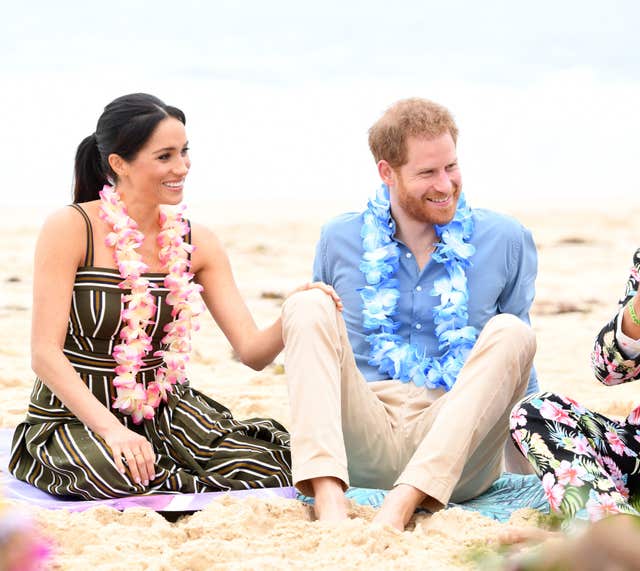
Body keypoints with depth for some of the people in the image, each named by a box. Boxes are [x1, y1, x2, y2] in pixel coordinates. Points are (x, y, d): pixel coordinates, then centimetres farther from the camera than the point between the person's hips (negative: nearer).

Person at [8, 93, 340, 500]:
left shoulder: (197, 243, 4)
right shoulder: (70, 230, -11)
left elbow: (252, 351, 0)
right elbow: (45, 354, -15)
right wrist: (111, 430, -28)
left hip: (163, 410, 4)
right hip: (74, 417, -4)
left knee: (270, 466, -21)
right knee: (126, 473, -38)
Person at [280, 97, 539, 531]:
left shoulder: (507, 242, 9)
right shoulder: (340, 240, 11)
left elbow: (518, 372, 17)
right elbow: (317, 353, 22)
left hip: (456, 457, -1)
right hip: (364, 445, 1)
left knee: (509, 332, -24)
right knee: (307, 306, -17)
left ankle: (399, 507, -40)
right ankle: (329, 501, -39)